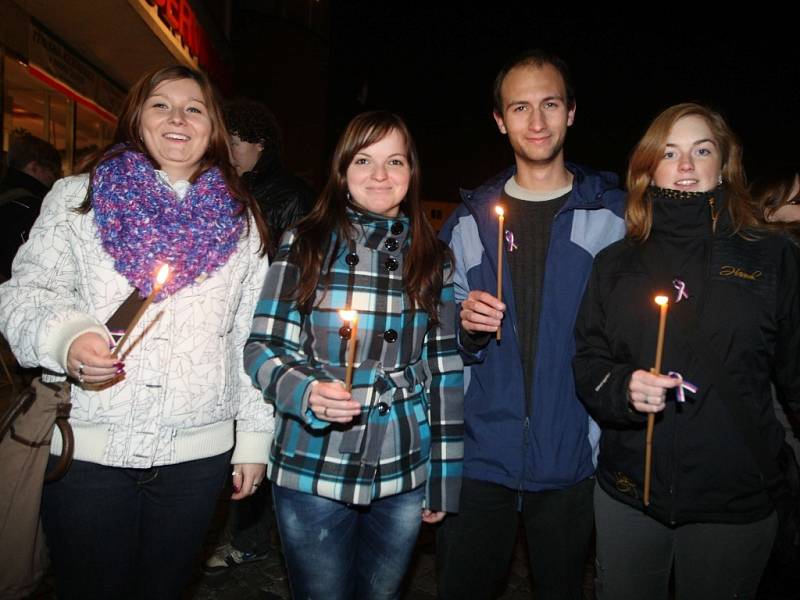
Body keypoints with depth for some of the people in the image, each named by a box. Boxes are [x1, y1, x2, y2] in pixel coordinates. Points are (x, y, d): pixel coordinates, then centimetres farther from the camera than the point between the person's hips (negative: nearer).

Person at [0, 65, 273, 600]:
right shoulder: (76, 198, 4)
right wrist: (65, 337, -22)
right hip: (88, 447, -1)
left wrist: (254, 437, 5)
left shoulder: (242, 219, 7)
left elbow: (254, 336, 7)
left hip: (198, 453, 2)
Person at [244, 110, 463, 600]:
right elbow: (263, 347, -4)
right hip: (312, 469, -2)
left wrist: (444, 481, 6)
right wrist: (305, 392, -24)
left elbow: (445, 369, 5)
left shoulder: (433, 258, 3)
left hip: (403, 473, 2)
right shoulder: (304, 245, -4)